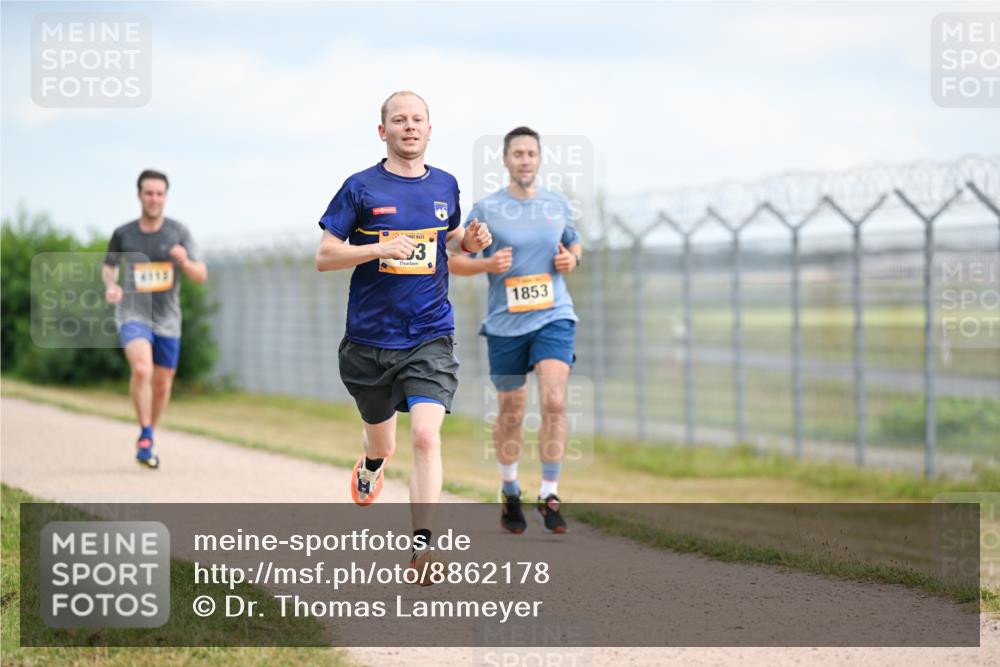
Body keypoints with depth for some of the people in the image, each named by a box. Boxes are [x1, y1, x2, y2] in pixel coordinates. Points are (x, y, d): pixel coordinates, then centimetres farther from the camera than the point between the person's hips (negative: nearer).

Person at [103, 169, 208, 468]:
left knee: (162, 384, 11)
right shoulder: (123, 234, -3)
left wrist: (185, 262, -26)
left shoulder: (178, 232, -3)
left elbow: (201, 276, -5)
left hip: (167, 318, 2)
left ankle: (148, 440, 34)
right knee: (142, 370, -27)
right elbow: (108, 266, 15)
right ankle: (145, 435, -14)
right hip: (133, 313, -2)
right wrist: (111, 286, -6)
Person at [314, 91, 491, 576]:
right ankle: (372, 464, 55)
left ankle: (421, 547, -16)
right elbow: (324, 257, -5)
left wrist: (471, 240, 3)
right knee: (382, 441, 16)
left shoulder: (445, 185, 7)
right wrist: (380, 248, -20)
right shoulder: (361, 187, -3)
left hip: (430, 338, 1)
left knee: (426, 436, -18)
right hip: (370, 339, -1)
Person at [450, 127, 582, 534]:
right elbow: (454, 260, 2)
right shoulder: (486, 209, -2)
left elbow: (574, 244, 23)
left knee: (554, 401, -18)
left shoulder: (558, 205, 7)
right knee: (511, 414, 9)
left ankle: (549, 495, -10)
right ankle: (510, 492, 31)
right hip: (505, 323, -1)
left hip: (553, 317, 1)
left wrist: (572, 259, 0)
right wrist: (487, 264, -17)